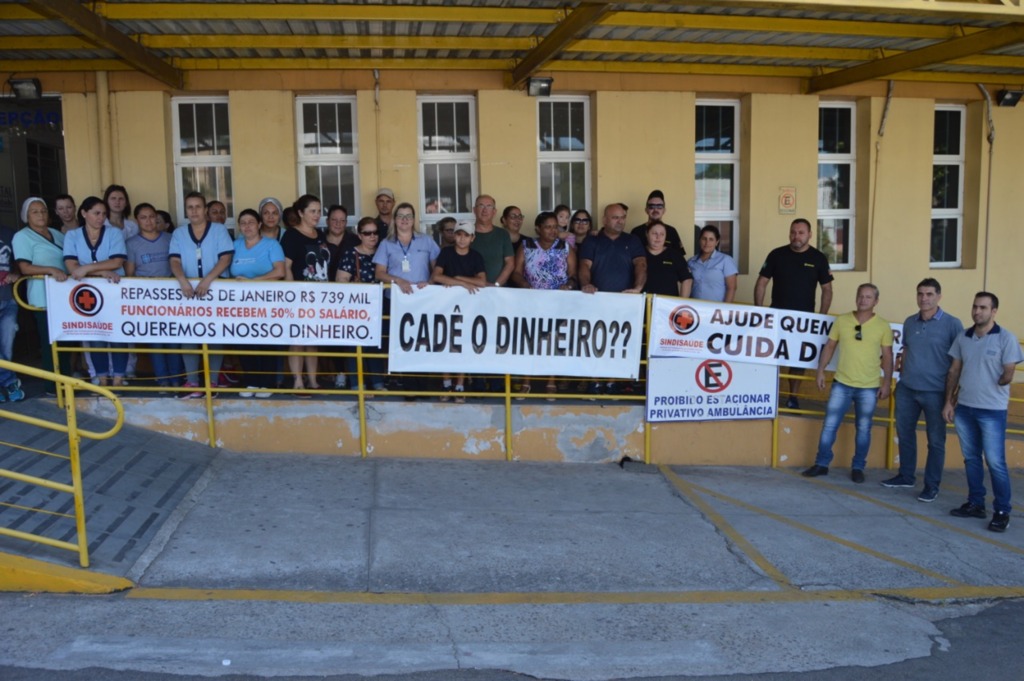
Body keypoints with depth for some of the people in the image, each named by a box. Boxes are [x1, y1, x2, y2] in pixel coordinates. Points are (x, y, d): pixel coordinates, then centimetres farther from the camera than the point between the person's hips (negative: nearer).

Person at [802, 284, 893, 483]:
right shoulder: (842, 320, 1)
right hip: (842, 383, 1)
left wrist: (886, 383, -3)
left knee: (863, 429, 8)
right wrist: (821, 371, 2)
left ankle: (858, 468, 21)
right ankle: (821, 464, 14)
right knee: (829, 425, 3)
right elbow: (829, 346, 7)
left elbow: (887, 356, 2)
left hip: (869, 387, -1)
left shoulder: (883, 326, -2)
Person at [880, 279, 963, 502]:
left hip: (935, 392, -5)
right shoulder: (909, 322, 7)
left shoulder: (952, 324, -8)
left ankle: (932, 486, 15)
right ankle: (906, 476, 30)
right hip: (906, 389, 5)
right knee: (904, 433, 14)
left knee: (936, 440, 5)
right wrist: (901, 368, 11)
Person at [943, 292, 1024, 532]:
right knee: (971, 458, 13)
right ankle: (975, 504, 24)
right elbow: (954, 372, 10)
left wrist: (986, 388, 2)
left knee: (995, 462, -3)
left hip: (992, 410, -5)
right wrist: (949, 401, 6)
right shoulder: (963, 338, 6)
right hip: (964, 407, 5)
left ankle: (1002, 511, 7)